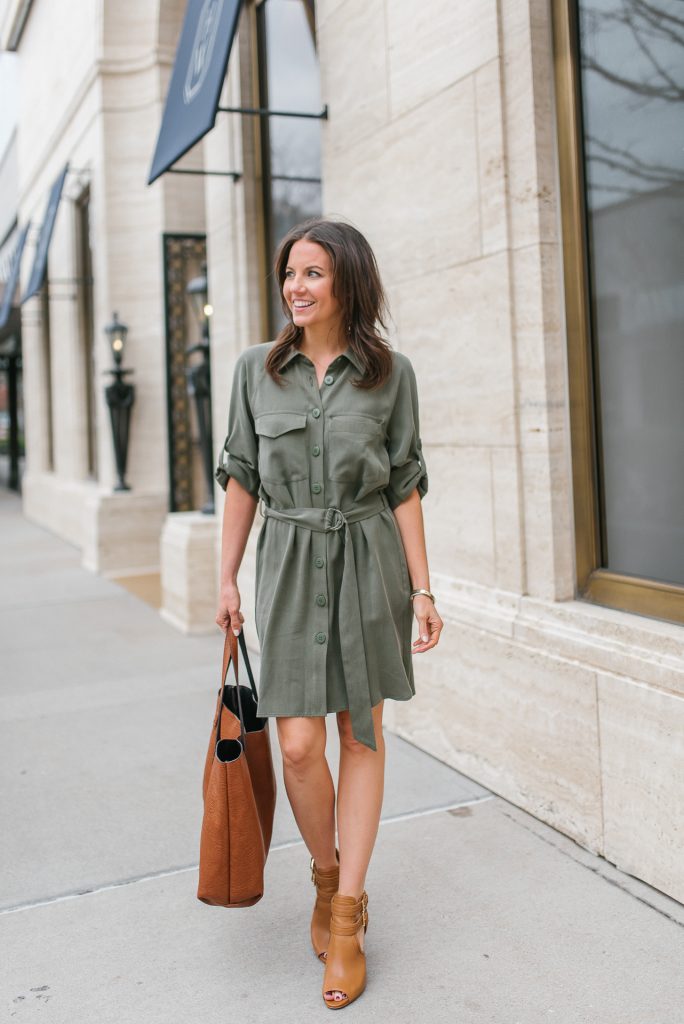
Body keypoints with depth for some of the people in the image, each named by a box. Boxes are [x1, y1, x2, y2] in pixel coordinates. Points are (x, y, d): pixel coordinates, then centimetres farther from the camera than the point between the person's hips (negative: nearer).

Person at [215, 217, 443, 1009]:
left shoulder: (390, 373, 0)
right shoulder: (257, 369, 2)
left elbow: (405, 487, 1)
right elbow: (242, 478, 6)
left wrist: (422, 590, -2)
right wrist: (226, 578, 4)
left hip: (369, 563, 0)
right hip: (290, 565, 1)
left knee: (361, 736, 6)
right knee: (299, 745, -3)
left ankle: (346, 919, 20)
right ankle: (327, 879, 27)